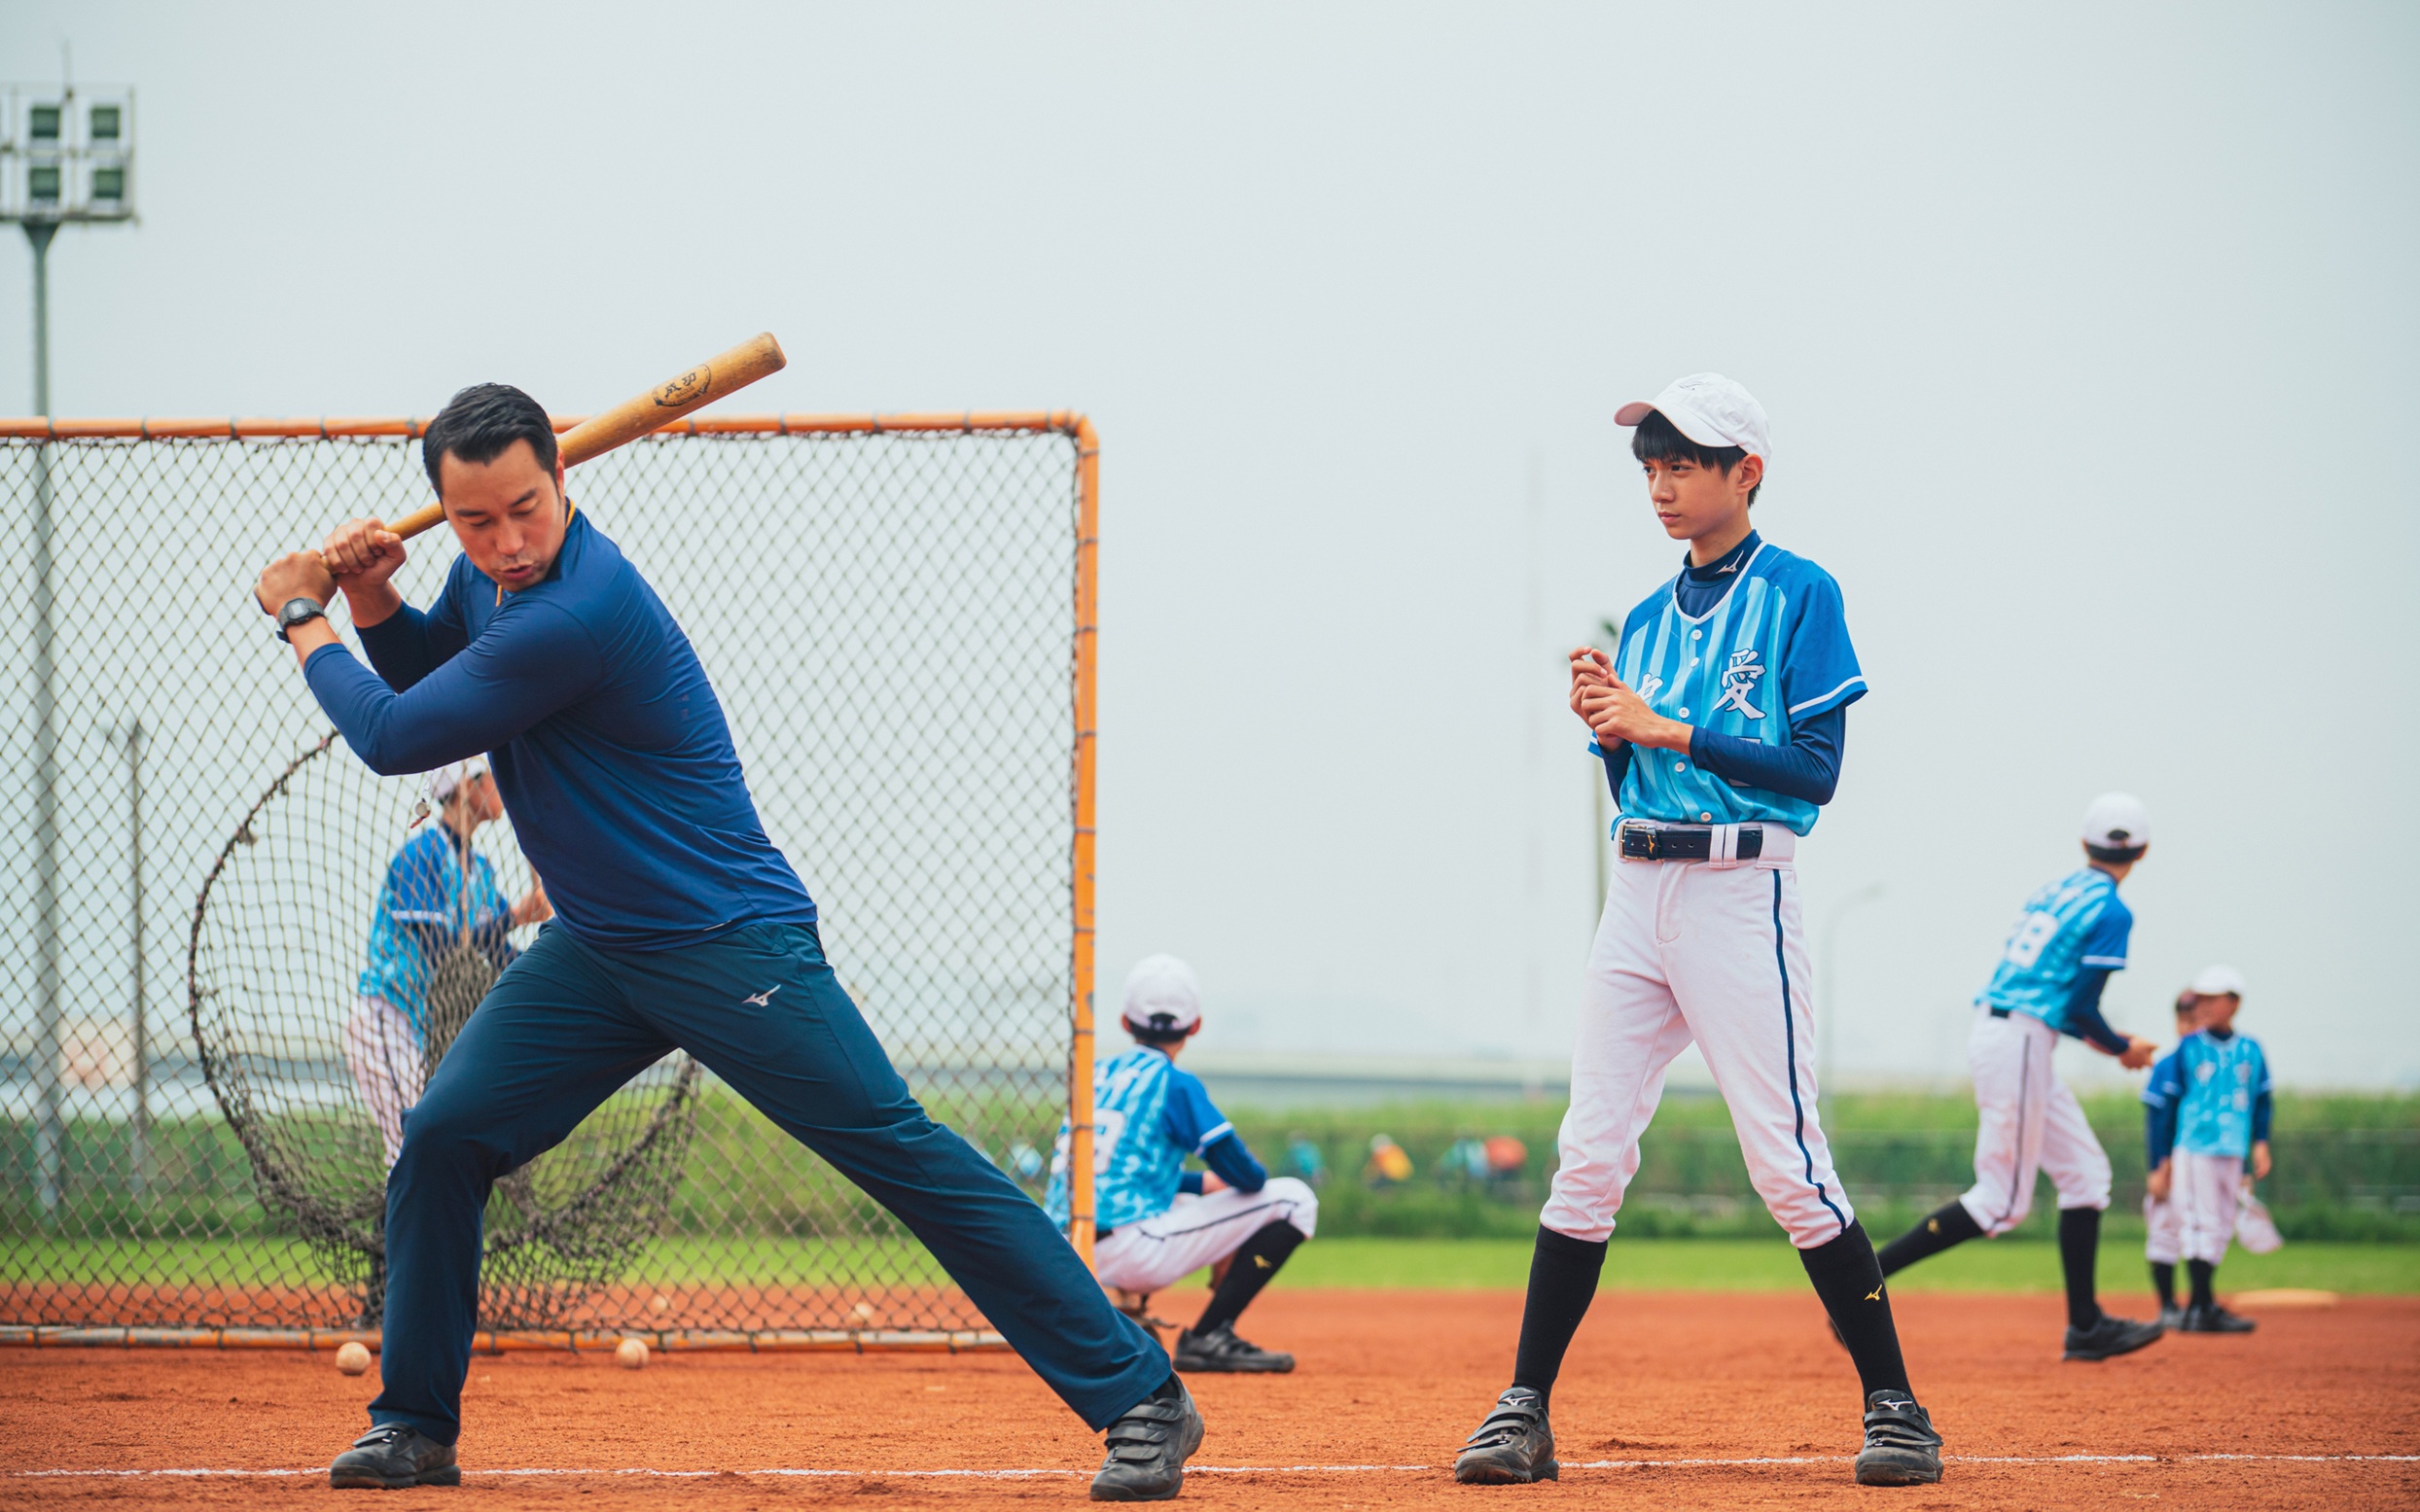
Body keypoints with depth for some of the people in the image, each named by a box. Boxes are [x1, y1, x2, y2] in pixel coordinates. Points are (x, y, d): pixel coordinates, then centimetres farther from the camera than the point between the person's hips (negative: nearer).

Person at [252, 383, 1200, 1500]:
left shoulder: (577, 610, -26)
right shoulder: (492, 573, 3)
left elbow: (396, 738, -19)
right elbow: (428, 669, 25)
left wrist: (303, 622, -3)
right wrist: (372, 601, 3)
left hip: (731, 945, -9)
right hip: (595, 951, 9)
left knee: (901, 1152, -13)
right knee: (442, 1135, 0)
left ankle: (1139, 1396, -12)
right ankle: (414, 1428, 12)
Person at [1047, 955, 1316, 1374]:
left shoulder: (1097, 1074, 16)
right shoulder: (1175, 1083, -4)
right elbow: (1245, 1175, -7)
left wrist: (1201, 1182, 31)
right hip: (1129, 1253, -8)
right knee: (1293, 1199, 0)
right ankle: (1207, 1337, -7)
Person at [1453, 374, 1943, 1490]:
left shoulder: (1799, 596, -3)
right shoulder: (1646, 620, 17)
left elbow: (1813, 769, -11)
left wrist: (1666, 729, -15)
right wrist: (1611, 734, -2)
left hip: (1739, 891, -6)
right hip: (1637, 892, 6)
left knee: (1787, 1162, -9)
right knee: (1588, 1157, 1)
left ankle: (1894, 1406, -2)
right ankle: (1524, 1412, 1)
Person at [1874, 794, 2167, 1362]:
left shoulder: (2053, 893, 16)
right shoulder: (2110, 911, -9)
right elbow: (2083, 1009, -13)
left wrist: (2097, 1037, 21)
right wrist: (2122, 1049, 6)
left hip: (1993, 1031, 9)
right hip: (2019, 1044, -9)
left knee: (2086, 1171, 14)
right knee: (2002, 1201, -5)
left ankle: (2086, 1325, 13)